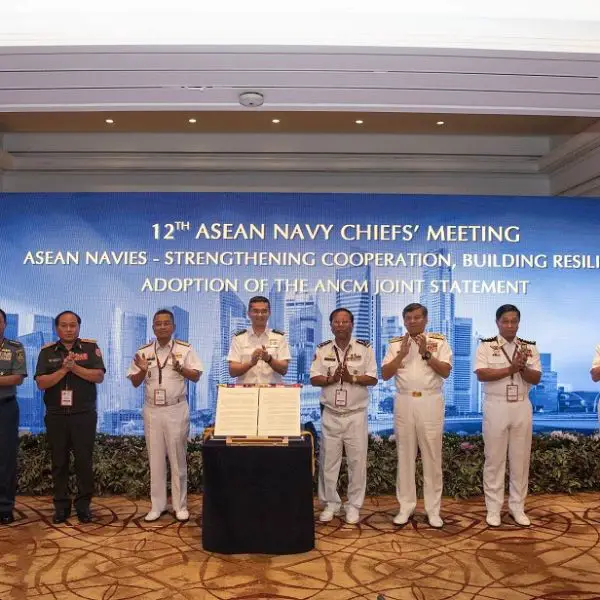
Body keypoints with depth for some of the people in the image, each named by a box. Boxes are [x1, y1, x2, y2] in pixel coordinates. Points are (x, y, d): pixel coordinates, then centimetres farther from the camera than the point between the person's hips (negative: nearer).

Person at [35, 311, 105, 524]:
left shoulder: (90, 347, 2)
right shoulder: (47, 351, 6)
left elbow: (99, 376, -7)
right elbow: (41, 383, -4)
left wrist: (75, 367, -17)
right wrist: (63, 370, -16)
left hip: (84, 415, -1)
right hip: (56, 416, 2)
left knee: (84, 461, 2)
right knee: (59, 462, 8)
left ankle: (83, 504, 14)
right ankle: (61, 505, 19)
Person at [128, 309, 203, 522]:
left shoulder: (185, 349, -1)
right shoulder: (143, 352, 5)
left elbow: (196, 376, -3)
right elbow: (135, 383, 6)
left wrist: (180, 368, -19)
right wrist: (143, 370, -14)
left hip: (177, 410, -2)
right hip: (152, 411, 2)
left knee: (178, 458, 5)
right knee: (156, 459, 9)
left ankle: (180, 505, 15)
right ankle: (157, 505, 19)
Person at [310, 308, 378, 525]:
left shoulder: (364, 348, -1)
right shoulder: (322, 349, 4)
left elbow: (373, 378, -4)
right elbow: (314, 378, 1)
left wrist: (352, 378, -19)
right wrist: (330, 379, -18)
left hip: (356, 414, -1)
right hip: (330, 414, 2)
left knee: (357, 460, 3)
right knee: (328, 460, 7)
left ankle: (354, 505, 16)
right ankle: (330, 503, 20)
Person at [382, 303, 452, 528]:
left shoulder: (439, 341, 3)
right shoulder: (395, 344, 8)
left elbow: (446, 371, -6)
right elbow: (385, 375, 0)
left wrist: (426, 354, -16)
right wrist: (401, 354, -11)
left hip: (430, 402, -2)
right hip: (404, 402, 2)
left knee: (432, 455, 2)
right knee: (405, 455, 6)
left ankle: (433, 508, 12)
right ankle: (406, 506, 16)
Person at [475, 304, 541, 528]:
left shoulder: (530, 347, 6)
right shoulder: (486, 346, -3)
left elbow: (536, 379, -2)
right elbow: (481, 374, -16)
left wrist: (522, 368, -21)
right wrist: (511, 369, -22)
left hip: (522, 407, 3)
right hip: (496, 407, -3)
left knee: (521, 458, 8)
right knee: (494, 458, 3)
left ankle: (517, 507, 20)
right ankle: (493, 508, 13)